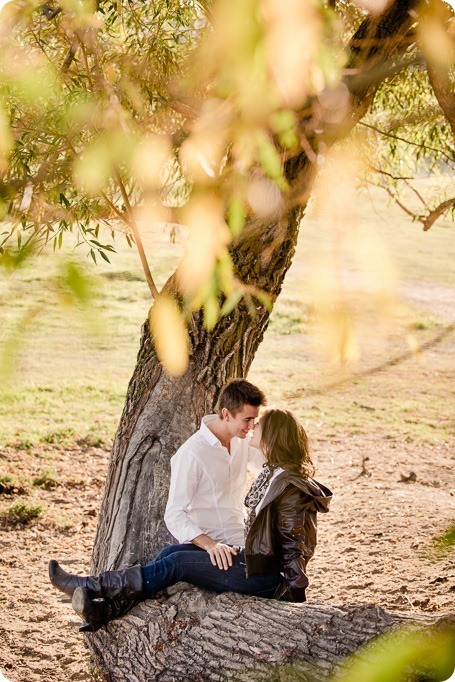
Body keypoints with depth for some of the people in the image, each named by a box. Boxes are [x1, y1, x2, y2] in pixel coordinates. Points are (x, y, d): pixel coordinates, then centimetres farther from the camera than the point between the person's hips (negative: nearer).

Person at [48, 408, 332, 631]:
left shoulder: (289, 485, -20)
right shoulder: (274, 473, 11)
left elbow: (296, 543, -20)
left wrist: (294, 593, -20)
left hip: (266, 575, -10)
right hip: (253, 557, 10)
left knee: (178, 563, -9)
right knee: (173, 552, 2)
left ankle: (93, 587, 0)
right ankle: (109, 608, 1)